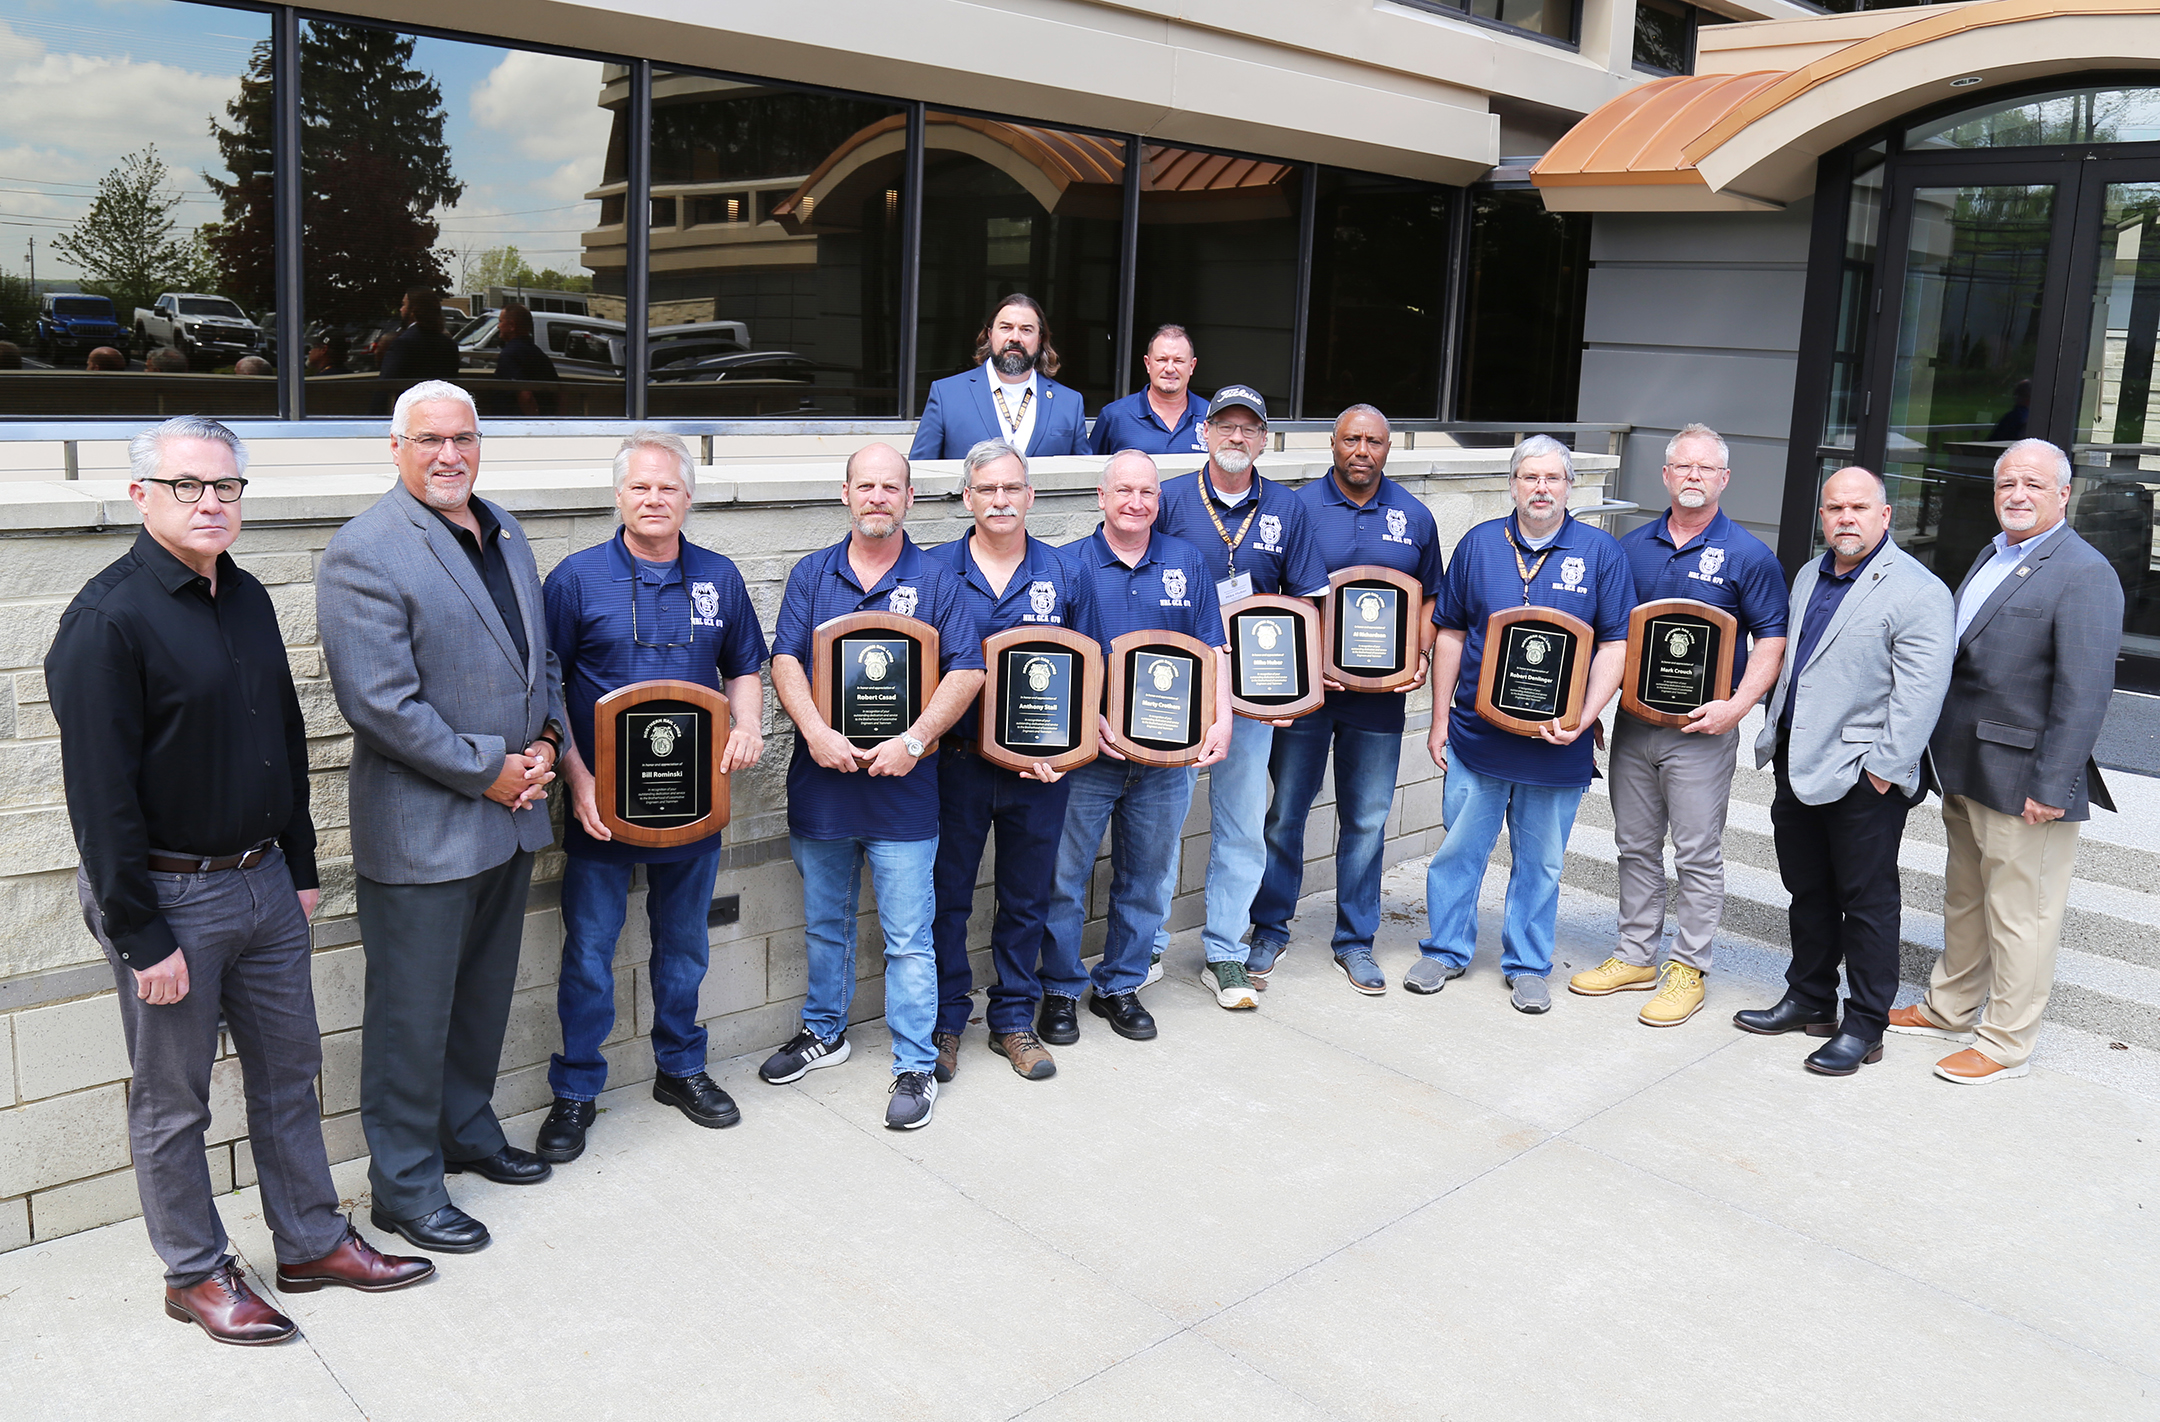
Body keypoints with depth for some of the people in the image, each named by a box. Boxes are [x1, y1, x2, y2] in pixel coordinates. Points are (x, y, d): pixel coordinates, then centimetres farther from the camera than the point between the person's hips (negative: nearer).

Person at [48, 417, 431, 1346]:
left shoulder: (248, 600, 7)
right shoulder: (106, 621, -16)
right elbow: (101, 795, -17)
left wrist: (301, 868, 14)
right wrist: (141, 938, -17)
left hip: (264, 880, 7)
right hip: (167, 894, -7)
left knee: (289, 1072, 16)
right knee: (172, 1102, 10)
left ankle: (311, 1242, 31)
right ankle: (196, 1275, 26)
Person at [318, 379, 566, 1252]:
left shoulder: (504, 533, 11)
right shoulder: (364, 552, -15)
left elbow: (539, 655, 17)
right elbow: (381, 703, -20)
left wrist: (545, 740, 0)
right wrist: (488, 771, -16)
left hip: (509, 816, 8)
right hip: (421, 828, -7)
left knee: (484, 996, 21)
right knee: (413, 1015, 5)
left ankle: (468, 1130, 40)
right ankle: (404, 1186, 20)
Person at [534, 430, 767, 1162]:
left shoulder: (719, 577, 6)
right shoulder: (577, 577, -4)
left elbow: (744, 668, 15)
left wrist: (746, 727, -6)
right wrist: (578, 779, -13)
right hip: (602, 801, -3)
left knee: (684, 944, 16)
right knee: (588, 951, 4)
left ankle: (680, 1068, 34)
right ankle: (575, 1092, 20)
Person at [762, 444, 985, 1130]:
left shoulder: (935, 579, 0)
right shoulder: (811, 574, 7)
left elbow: (967, 671, -6)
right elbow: (785, 661, -1)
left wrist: (913, 741, -18)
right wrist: (815, 731, -18)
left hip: (902, 790, -3)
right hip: (820, 784, 3)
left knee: (908, 938, 0)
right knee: (824, 923, 19)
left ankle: (915, 1066, 12)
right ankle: (824, 1032, 38)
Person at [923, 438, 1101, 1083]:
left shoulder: (1064, 576, 3)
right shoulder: (934, 572, -2)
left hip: (1041, 767, 2)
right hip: (957, 761, -1)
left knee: (1027, 898, 12)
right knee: (946, 896, 7)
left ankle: (1014, 1021, 27)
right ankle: (945, 1023, 23)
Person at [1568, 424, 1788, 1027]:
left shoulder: (1747, 556, -3)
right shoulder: (1632, 547, 9)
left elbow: (1772, 639, -4)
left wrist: (1738, 704, -18)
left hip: (1701, 729, -4)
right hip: (1632, 723, 5)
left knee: (1698, 855, 1)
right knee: (1636, 846, 13)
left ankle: (1688, 968, 12)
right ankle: (1636, 956, 24)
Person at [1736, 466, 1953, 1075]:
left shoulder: (1917, 591, -12)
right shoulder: (1809, 578, 13)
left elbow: (1921, 692, -16)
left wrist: (1886, 768, -18)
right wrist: (1776, 735, 18)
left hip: (1862, 778, -8)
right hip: (1798, 766, 8)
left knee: (1866, 903, 3)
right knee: (1807, 893, 17)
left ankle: (1864, 1027, 13)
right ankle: (1809, 1001, 31)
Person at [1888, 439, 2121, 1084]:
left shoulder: (2084, 573, -14)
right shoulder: (1991, 558, 14)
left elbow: (2085, 692, -19)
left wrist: (2051, 786, -22)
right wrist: (1947, 760, 15)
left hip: (2022, 781, -9)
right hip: (1965, 770, 9)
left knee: (2019, 913, 4)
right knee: (1964, 898, 21)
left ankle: (2007, 1042, 16)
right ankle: (1950, 1009, 36)